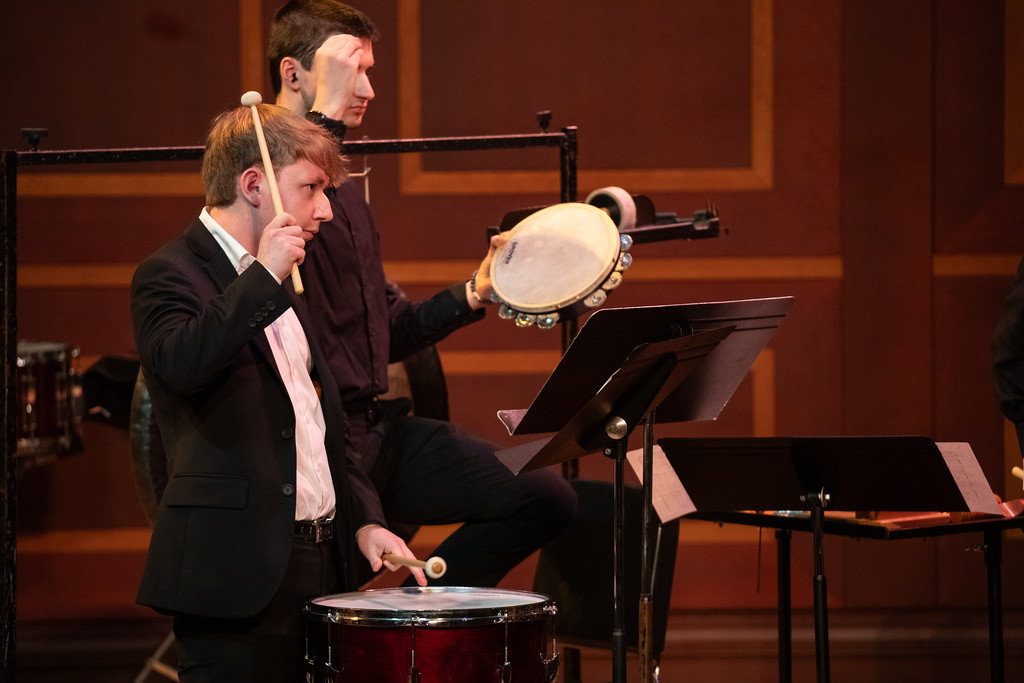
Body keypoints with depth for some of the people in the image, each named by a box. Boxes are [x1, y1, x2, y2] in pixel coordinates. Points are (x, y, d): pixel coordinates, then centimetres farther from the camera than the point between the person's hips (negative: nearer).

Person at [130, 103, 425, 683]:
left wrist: (364, 519, 16)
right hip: (239, 572, -8)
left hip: (317, 563, 8)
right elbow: (180, 365, -29)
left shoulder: (275, 286, 21)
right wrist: (262, 277, -24)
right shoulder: (171, 274, -7)